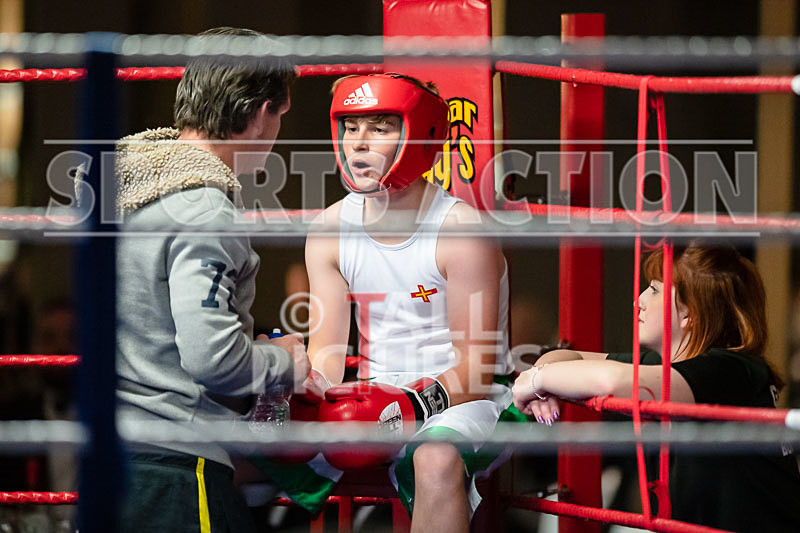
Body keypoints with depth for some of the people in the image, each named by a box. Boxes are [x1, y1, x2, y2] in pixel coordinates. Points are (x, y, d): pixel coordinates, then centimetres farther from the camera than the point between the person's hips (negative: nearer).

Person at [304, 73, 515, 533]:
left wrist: (412, 404, -32)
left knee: (437, 459, -38)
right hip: (381, 396, 6)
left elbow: (476, 371, -15)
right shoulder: (331, 230, 4)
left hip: (464, 398, -6)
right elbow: (325, 353, 2)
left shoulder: (460, 229, -13)